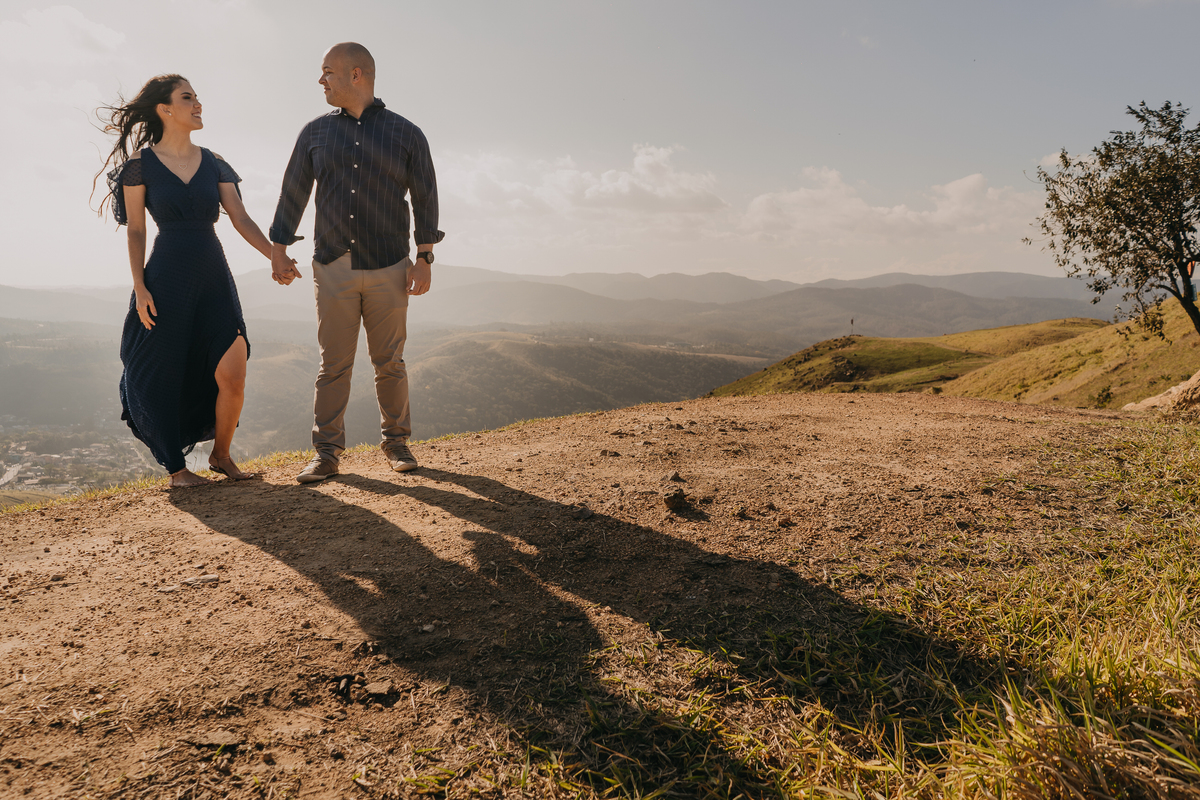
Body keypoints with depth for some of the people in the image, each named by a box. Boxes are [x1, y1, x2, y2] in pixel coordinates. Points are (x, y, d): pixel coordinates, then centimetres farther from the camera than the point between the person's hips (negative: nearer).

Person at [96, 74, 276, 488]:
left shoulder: (214, 163, 10)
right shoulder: (141, 163, 1)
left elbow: (241, 219, 4)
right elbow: (135, 231, 1)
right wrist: (139, 287, -7)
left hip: (215, 278, 3)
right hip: (166, 280, -3)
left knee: (232, 375, -7)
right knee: (166, 376, 3)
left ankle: (221, 454, 16)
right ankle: (176, 466, 20)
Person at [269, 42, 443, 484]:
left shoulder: (406, 134, 4)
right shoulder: (316, 132, 10)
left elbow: (425, 198, 4)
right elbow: (293, 192, 13)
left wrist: (424, 257, -2)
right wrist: (278, 250, 9)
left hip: (388, 269, -1)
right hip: (333, 269, 2)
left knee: (389, 362, 4)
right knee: (333, 364, 1)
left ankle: (395, 441, 19)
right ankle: (326, 452, 9)